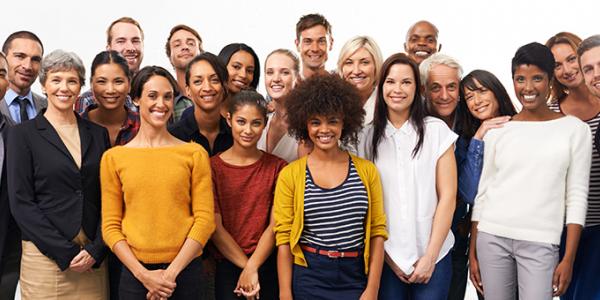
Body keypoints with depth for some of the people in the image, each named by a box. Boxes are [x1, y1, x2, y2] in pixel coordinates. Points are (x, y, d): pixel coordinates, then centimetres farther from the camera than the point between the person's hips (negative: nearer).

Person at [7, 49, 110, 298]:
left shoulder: (97, 134, 9)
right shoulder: (23, 134, 0)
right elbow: (21, 202, -6)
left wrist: (96, 250, -7)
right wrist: (66, 252, -12)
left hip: (93, 259, 3)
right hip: (45, 257, -3)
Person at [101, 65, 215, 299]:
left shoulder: (195, 154, 0)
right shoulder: (114, 158, 2)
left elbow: (205, 219, -3)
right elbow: (110, 225, 1)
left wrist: (172, 272, -9)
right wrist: (142, 274, -9)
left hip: (184, 270, 0)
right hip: (135, 272, 0)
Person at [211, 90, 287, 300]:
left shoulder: (277, 167, 1)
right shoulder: (212, 167, -1)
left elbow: (276, 225, -4)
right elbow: (214, 226, -6)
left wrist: (252, 268, -13)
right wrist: (246, 267, -11)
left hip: (267, 265, 1)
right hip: (226, 266, -1)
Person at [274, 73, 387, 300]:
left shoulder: (367, 170, 1)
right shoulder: (290, 175, -3)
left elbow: (377, 232, 1)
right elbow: (283, 239, -3)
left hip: (356, 278, 1)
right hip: (307, 279, -1)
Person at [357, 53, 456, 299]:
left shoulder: (437, 130, -3)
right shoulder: (368, 137, 2)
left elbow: (448, 196, -4)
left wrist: (430, 255, -7)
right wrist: (388, 256, -3)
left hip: (433, 254, -1)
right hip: (386, 257, 1)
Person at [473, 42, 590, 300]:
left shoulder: (575, 129, 2)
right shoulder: (497, 130, 6)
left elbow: (577, 197, 0)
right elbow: (482, 191, 8)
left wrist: (568, 259, -4)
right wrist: (473, 250, 6)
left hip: (541, 243, -1)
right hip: (492, 237, 2)